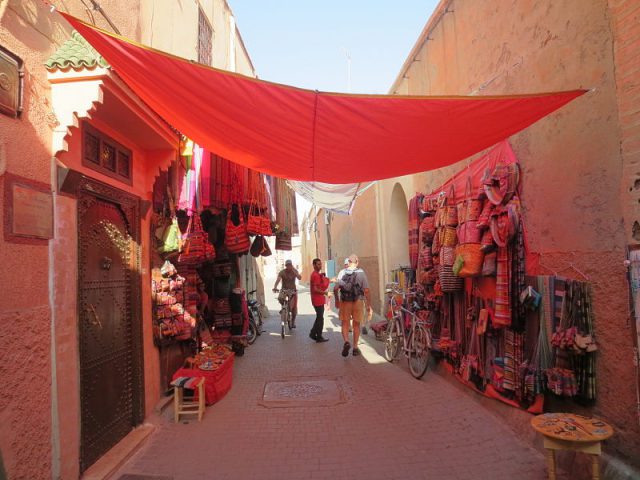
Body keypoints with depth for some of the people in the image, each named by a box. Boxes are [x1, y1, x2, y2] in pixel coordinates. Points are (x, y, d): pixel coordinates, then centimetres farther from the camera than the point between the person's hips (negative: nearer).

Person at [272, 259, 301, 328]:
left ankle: (293, 321, 15)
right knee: (280, 298, -31)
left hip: (293, 290, 1)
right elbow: (278, 279, -24)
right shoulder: (282, 272, -8)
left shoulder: (294, 271, -4)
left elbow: (299, 278, -22)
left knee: (294, 307, -4)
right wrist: (275, 287, -41)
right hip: (284, 290, 0)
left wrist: (293, 270, -29)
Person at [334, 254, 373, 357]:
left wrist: (337, 301, 15)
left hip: (344, 302, 0)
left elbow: (336, 289, 0)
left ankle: (346, 342, -13)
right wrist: (369, 305, -4)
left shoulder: (342, 273, 0)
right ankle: (355, 347, 20)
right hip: (357, 302, 0)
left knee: (345, 324, 11)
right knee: (356, 325, 14)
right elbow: (366, 291, -10)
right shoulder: (361, 273, -5)